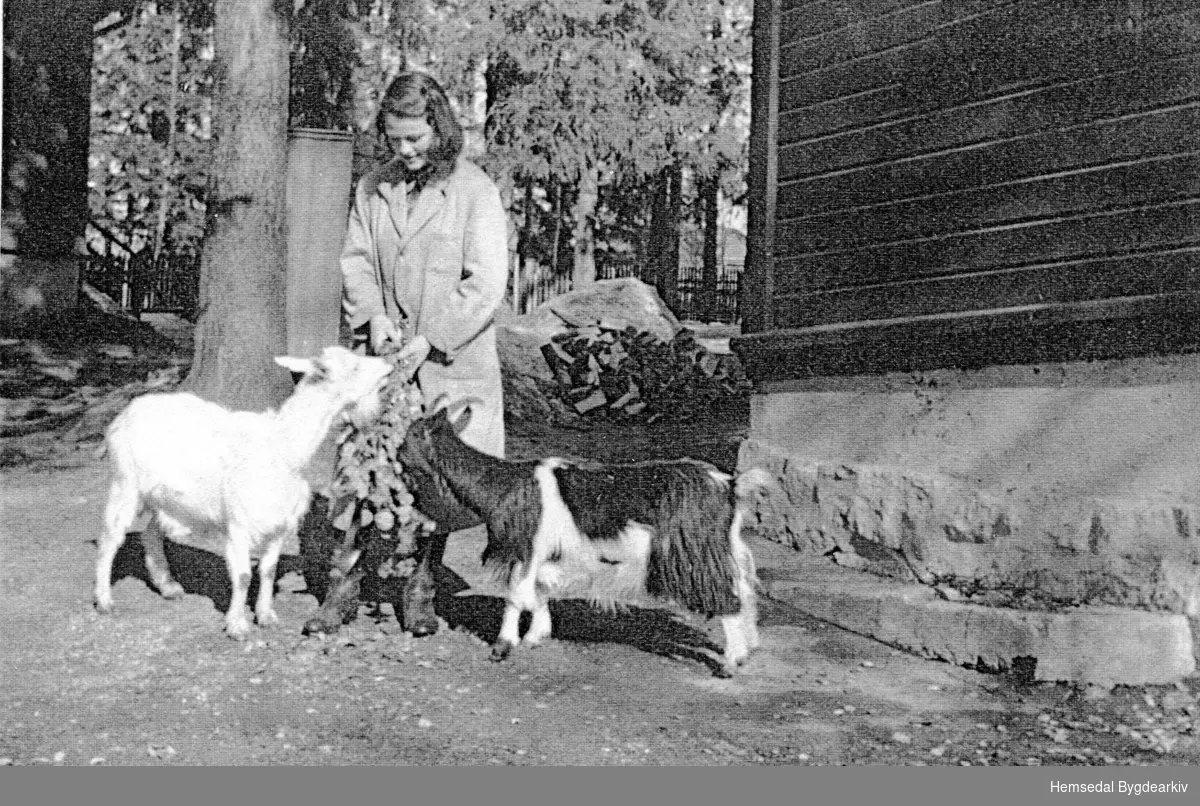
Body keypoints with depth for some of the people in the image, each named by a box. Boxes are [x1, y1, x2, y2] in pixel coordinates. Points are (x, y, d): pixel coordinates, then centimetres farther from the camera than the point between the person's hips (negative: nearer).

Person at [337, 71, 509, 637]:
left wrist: (431, 339, -15)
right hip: (388, 356, 3)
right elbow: (355, 259, 11)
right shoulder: (373, 189, 10)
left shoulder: (474, 190, -6)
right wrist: (373, 313, -9)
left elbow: (486, 284, -10)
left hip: (452, 361, -3)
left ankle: (421, 584, 11)